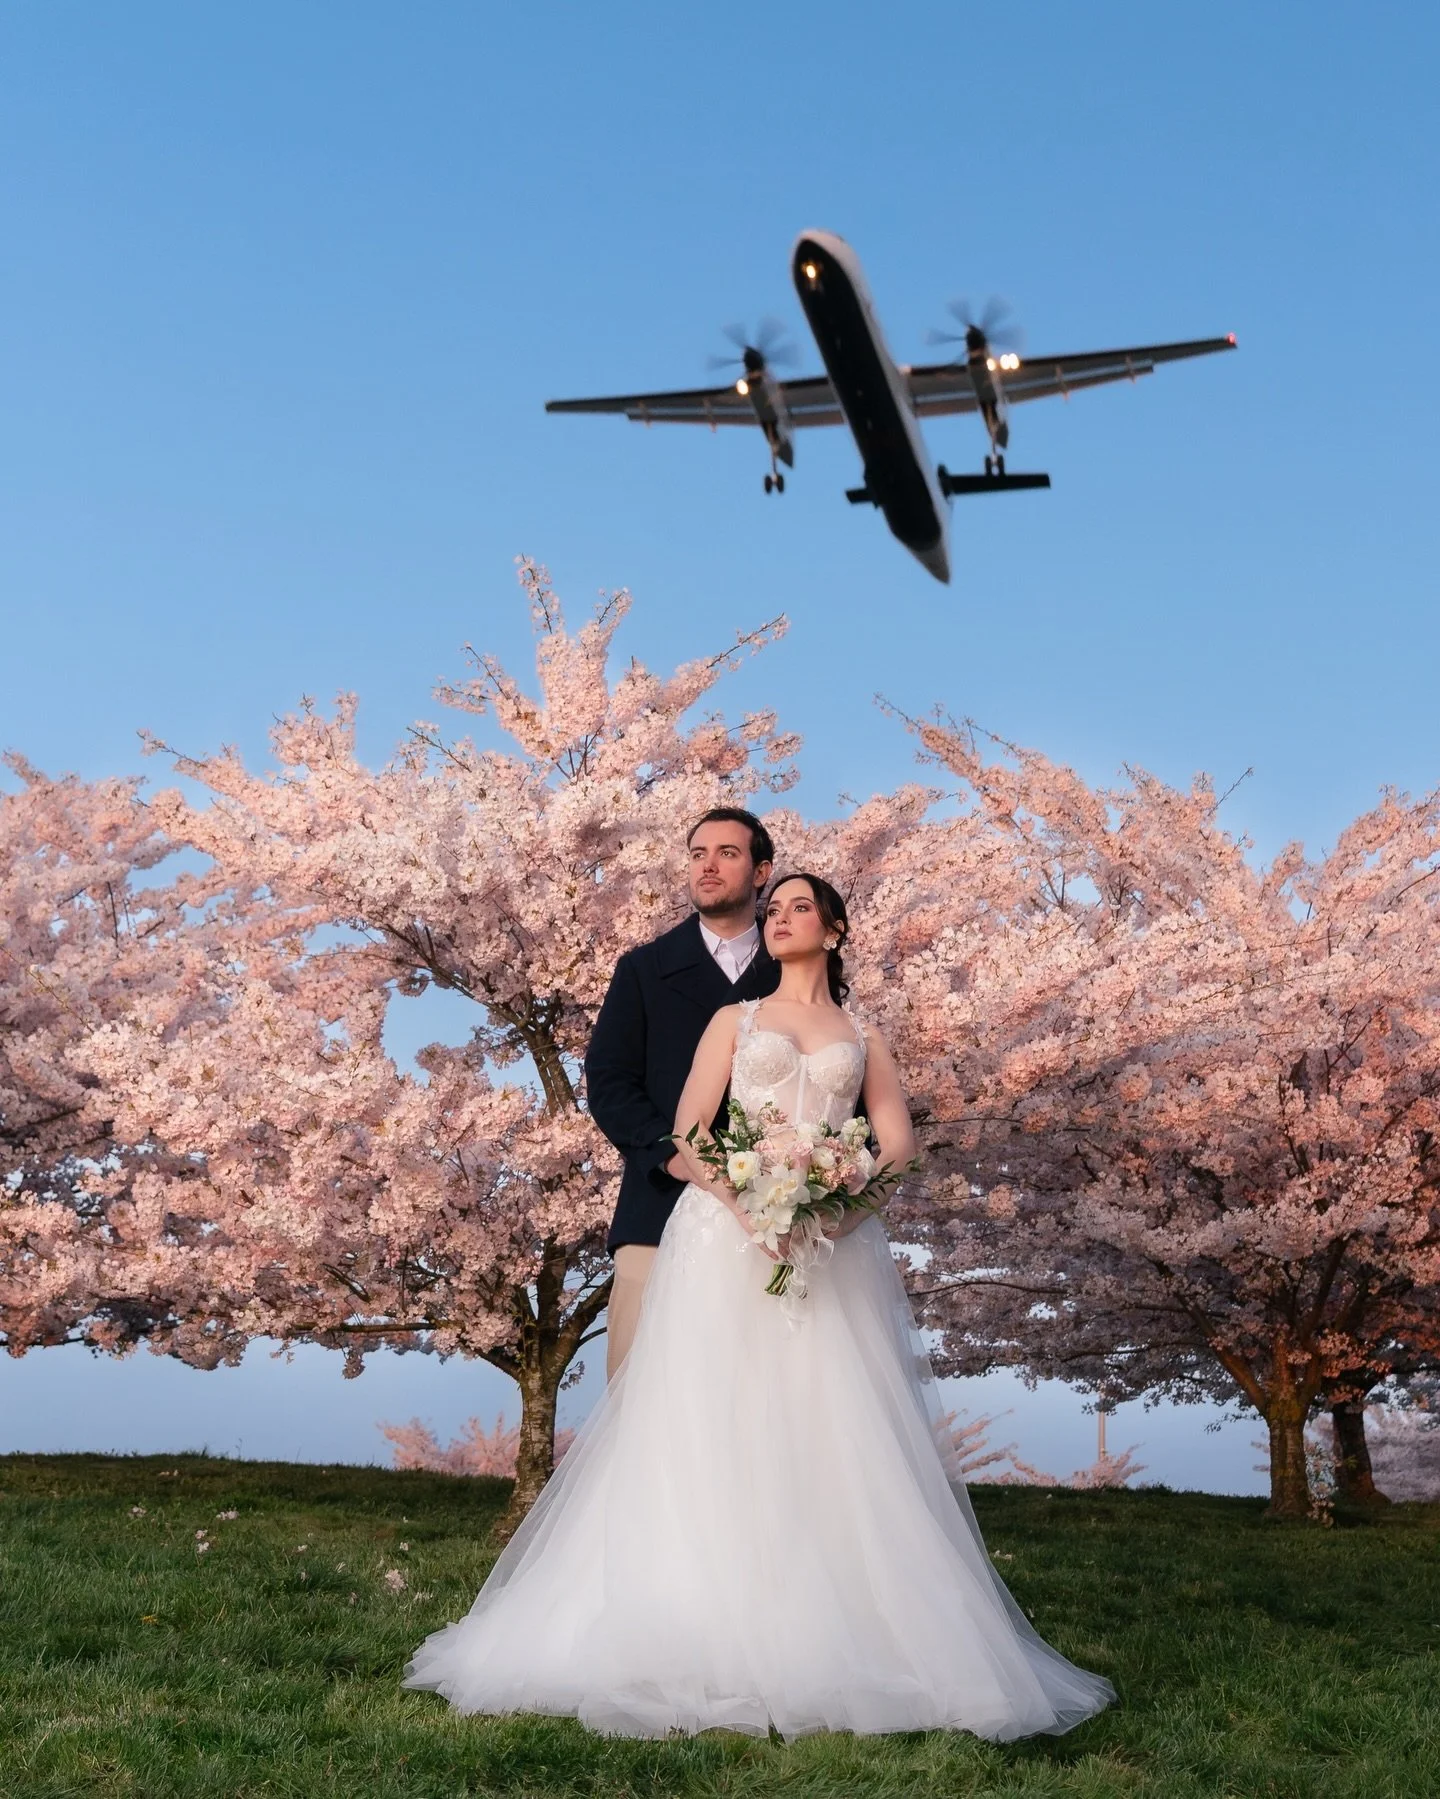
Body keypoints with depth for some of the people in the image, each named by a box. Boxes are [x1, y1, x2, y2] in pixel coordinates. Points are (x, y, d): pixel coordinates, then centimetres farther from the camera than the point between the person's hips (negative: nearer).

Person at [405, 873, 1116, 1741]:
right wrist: (740, 1196, -14)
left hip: (834, 1240, 1)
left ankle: (844, 1643, -6)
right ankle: (708, 1635, -7)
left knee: (834, 1435, -8)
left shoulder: (865, 1038, 20)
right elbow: (685, 1135, 6)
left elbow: (899, 1145, 7)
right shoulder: (734, 1019, 18)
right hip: (730, 1230, 0)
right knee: (713, 1431, -8)